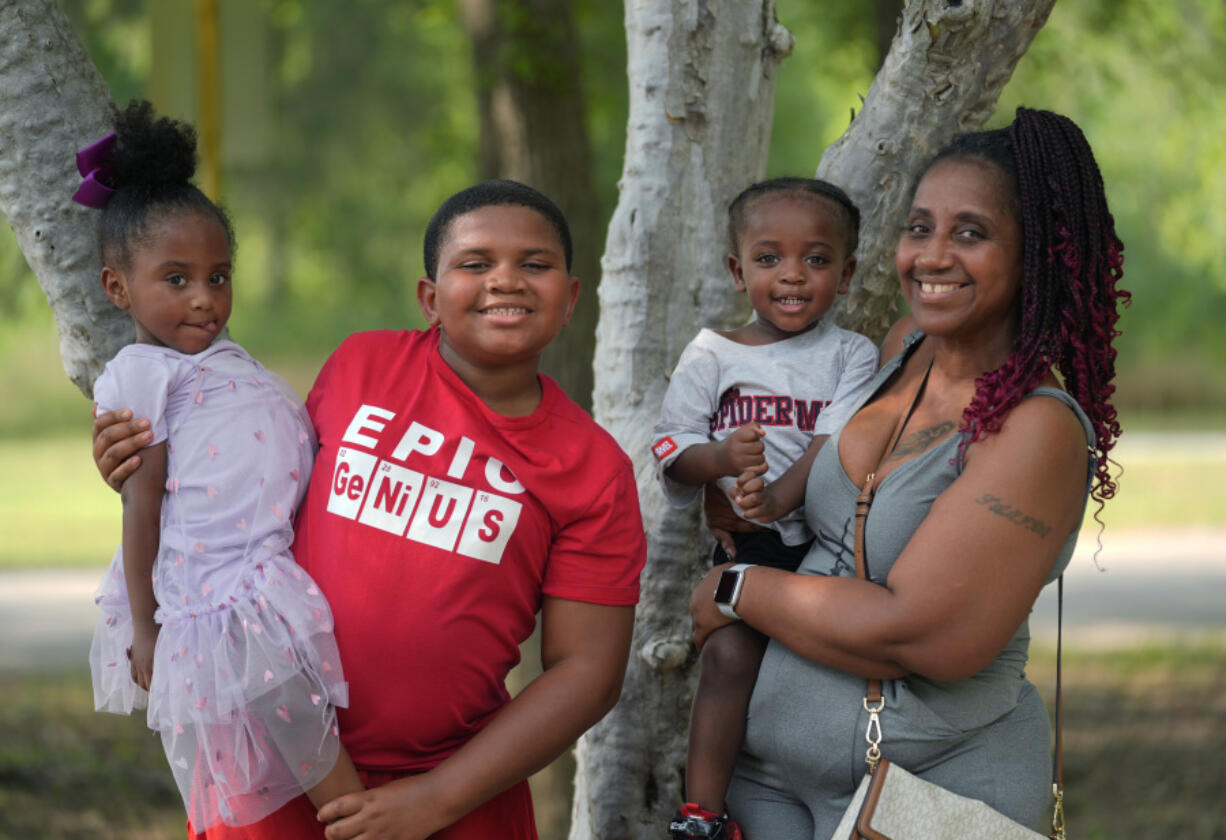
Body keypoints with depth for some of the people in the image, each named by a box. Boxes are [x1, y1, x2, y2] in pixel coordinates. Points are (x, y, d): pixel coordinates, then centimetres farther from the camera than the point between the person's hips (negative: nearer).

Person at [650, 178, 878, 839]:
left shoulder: (852, 356, 7)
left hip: (829, 541, 1)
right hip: (748, 546, -1)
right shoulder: (711, 355, 10)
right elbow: (670, 449, 6)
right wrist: (722, 457, -17)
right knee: (731, 650, -21)